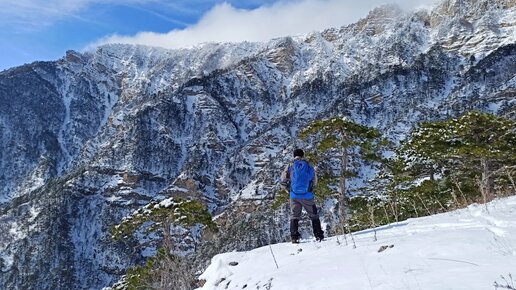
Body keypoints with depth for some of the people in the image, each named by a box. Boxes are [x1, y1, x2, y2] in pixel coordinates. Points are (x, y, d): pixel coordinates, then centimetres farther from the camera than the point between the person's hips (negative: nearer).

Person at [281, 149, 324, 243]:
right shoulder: (310, 167, 3)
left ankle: (294, 237, 3)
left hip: (294, 196, 0)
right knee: (314, 216, 14)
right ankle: (319, 235, 13)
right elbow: (315, 182, 11)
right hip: (307, 196, 0)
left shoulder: (290, 167, 0)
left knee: (294, 216, 11)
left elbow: (283, 181, 0)